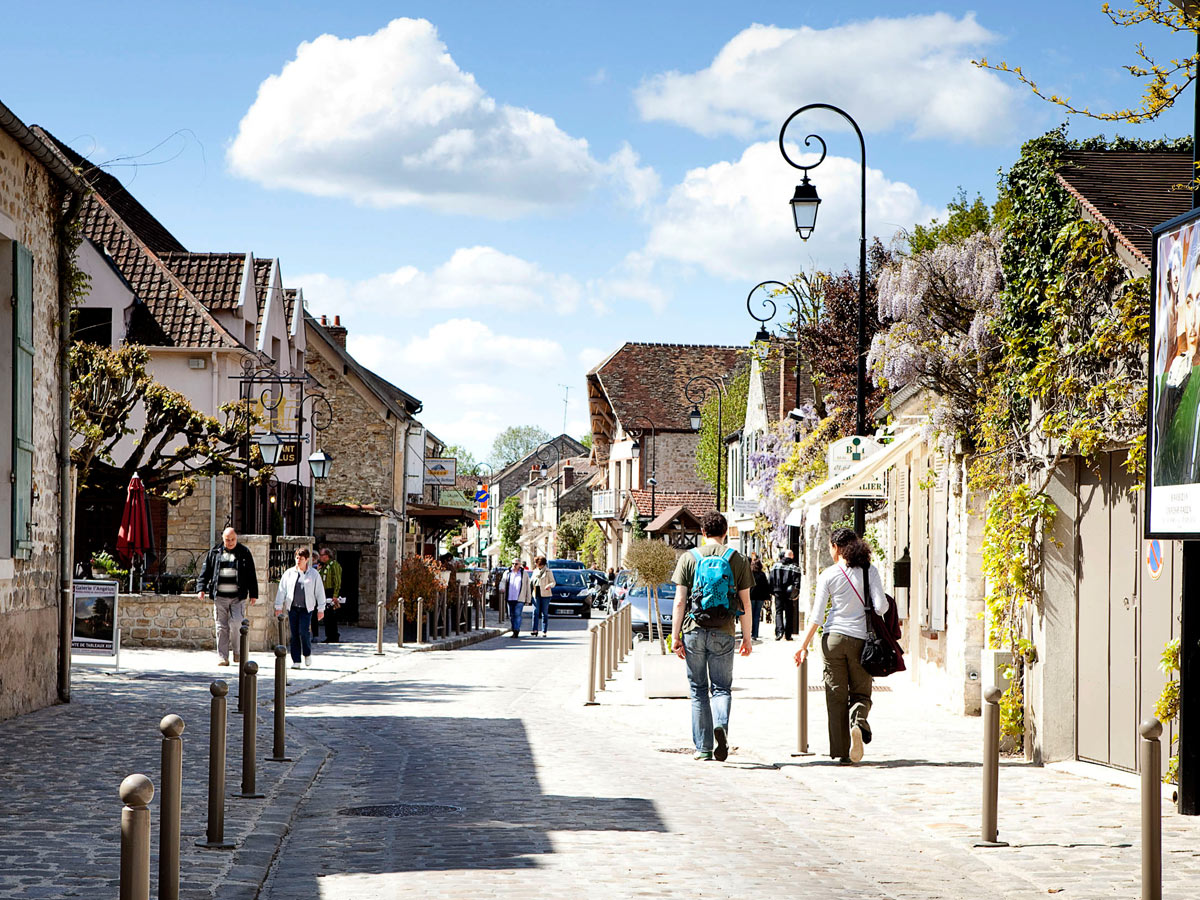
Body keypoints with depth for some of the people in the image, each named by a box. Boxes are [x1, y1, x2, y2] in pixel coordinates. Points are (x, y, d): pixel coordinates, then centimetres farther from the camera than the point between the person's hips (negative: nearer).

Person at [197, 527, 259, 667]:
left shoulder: (244, 552, 8)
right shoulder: (214, 553, 10)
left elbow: (251, 575, 9)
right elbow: (205, 571, 11)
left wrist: (253, 594, 5)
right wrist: (201, 588, -1)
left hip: (238, 597, -1)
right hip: (219, 596, 1)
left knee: (238, 624, -12)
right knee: (221, 627, 0)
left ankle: (238, 652, 8)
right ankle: (222, 657, 5)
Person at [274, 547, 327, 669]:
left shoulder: (313, 574, 4)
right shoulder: (289, 573, 8)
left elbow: (320, 592, 8)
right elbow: (281, 590, 10)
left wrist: (320, 609, 5)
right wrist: (278, 606, 6)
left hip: (306, 608, -2)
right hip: (292, 607, 2)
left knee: (303, 631, -15)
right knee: (294, 634, 1)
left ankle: (307, 654, 11)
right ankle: (296, 661, 7)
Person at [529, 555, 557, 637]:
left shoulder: (548, 572, 0)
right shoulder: (535, 571, 16)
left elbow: (553, 582, -3)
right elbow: (531, 582, 21)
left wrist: (549, 585, -24)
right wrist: (530, 593, 11)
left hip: (545, 594, -4)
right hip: (536, 594, 4)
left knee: (545, 613, 0)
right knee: (535, 612, -8)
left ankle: (544, 632, 3)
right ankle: (535, 630, -13)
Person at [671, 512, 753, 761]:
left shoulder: (689, 558, 2)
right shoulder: (737, 559, 4)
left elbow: (680, 602, -2)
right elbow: (745, 603, 4)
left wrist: (675, 635, 2)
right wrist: (747, 637, 12)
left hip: (694, 631, 0)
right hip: (724, 633, 0)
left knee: (698, 690, 8)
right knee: (721, 687, 7)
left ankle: (703, 747, 9)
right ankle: (721, 724, -22)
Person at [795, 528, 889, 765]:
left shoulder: (828, 576, -1)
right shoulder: (870, 571, 0)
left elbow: (817, 616, -4)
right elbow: (880, 606, -8)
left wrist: (804, 645, 2)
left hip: (833, 638, 0)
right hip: (861, 638, 0)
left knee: (836, 695, 6)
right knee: (861, 692, 11)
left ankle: (841, 752, 3)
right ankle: (858, 721, -22)